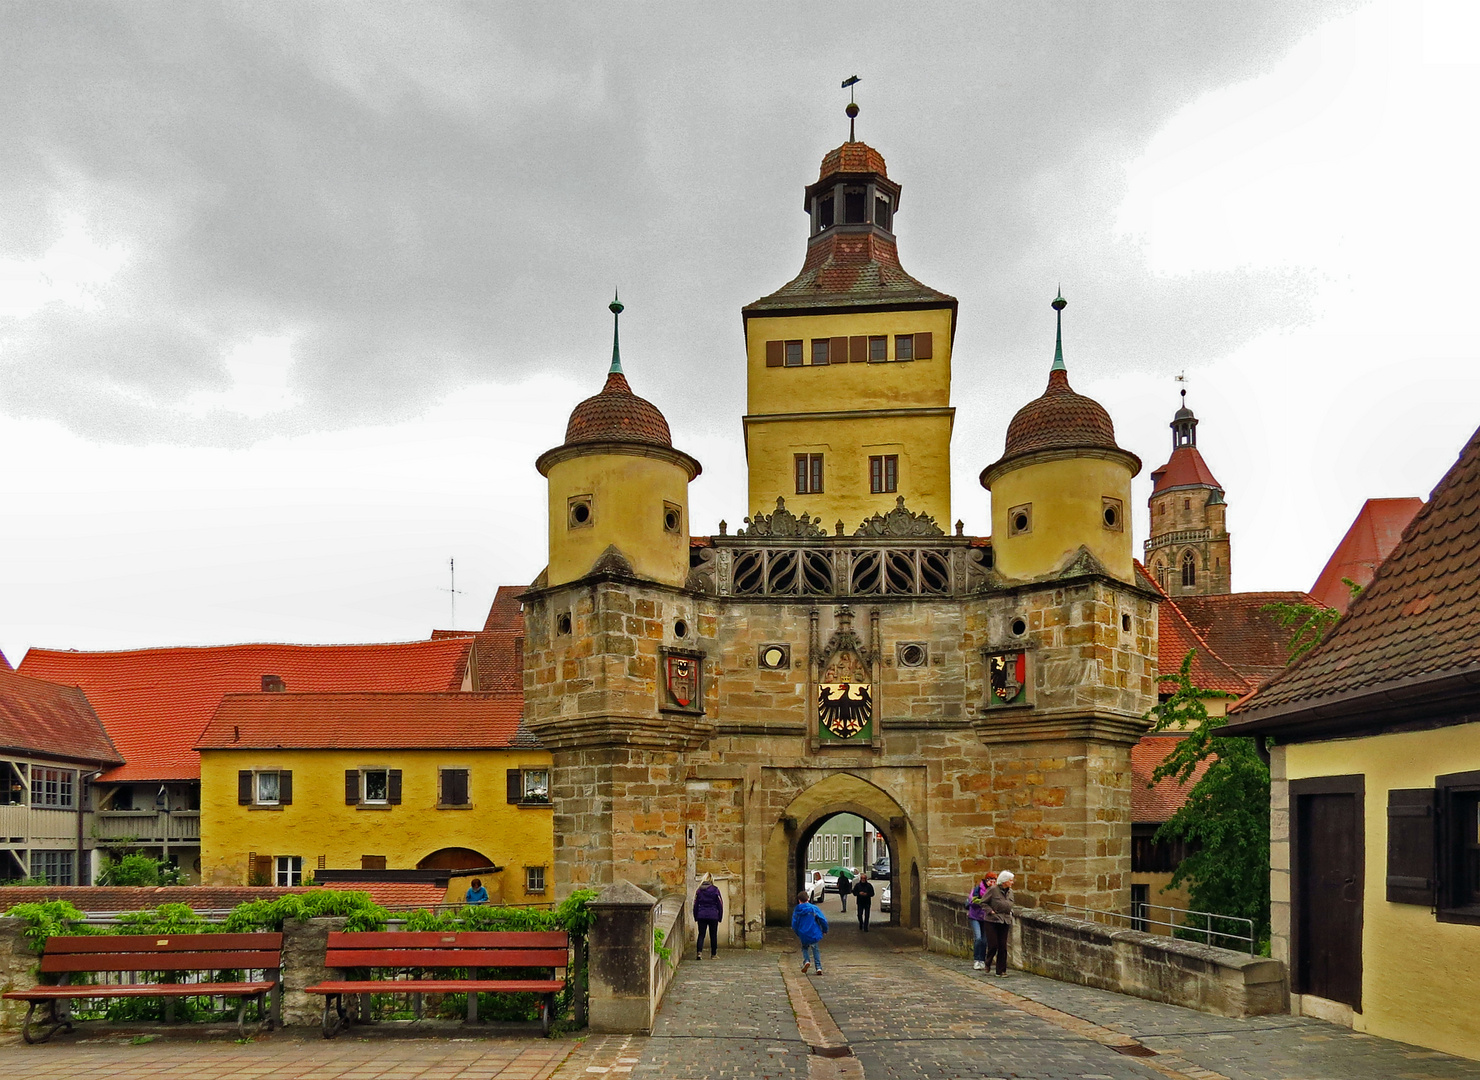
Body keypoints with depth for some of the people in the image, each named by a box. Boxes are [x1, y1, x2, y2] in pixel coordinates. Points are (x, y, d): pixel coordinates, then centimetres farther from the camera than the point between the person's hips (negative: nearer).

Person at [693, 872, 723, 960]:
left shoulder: (699, 890, 2)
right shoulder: (715, 889, -3)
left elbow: (695, 904, 6)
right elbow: (720, 904, -1)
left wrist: (695, 917, 13)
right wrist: (720, 916, 8)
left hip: (701, 915, 1)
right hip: (713, 916, -1)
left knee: (701, 935, 4)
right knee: (713, 936, 9)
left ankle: (699, 952, -15)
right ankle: (713, 955, 13)